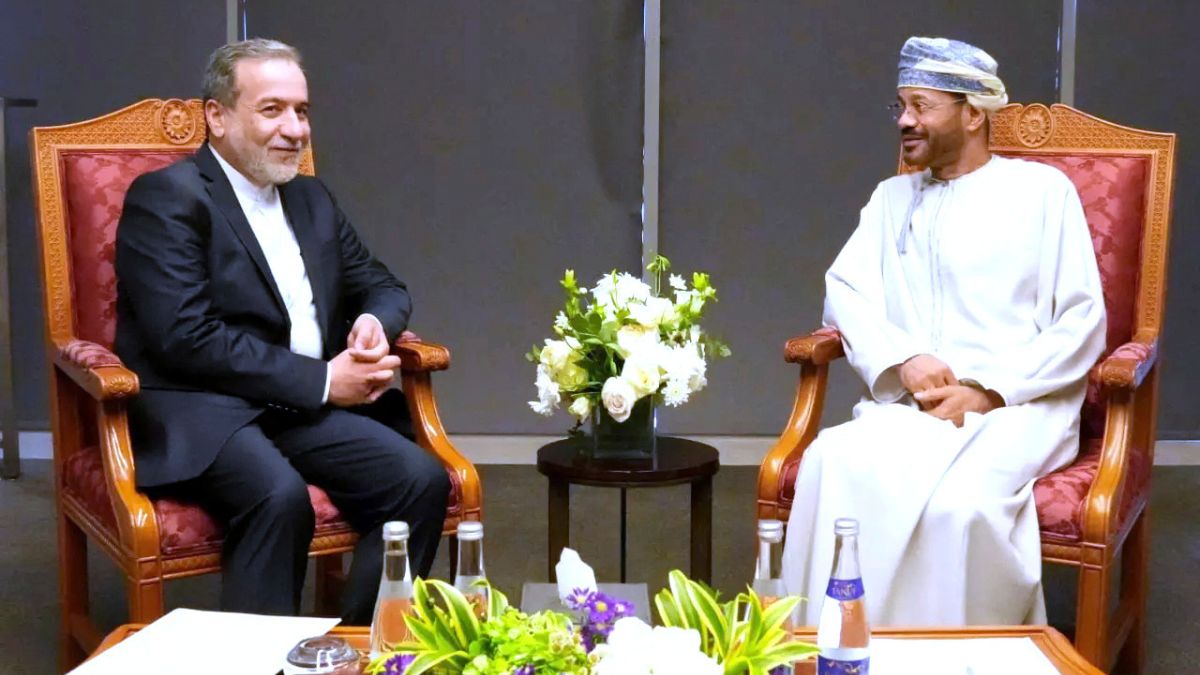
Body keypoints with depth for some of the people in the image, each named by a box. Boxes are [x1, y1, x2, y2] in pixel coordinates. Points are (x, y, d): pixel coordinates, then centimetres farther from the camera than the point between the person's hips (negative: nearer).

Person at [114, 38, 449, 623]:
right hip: (198, 408, -6)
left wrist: (373, 322, -4)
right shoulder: (166, 198, -6)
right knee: (279, 496, -36)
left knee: (422, 479, -17)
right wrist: (322, 381, -16)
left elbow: (382, 287, 23)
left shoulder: (312, 199, 17)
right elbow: (187, 337, -16)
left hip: (307, 406, 7)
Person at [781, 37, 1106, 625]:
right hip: (912, 405, 3)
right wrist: (903, 360, -12)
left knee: (960, 503, -35)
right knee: (833, 466, -29)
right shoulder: (893, 198, 22)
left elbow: (1082, 324, 1)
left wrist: (987, 393, -11)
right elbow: (845, 290, 8)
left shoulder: (1041, 190, 9)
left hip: (1018, 405, -3)